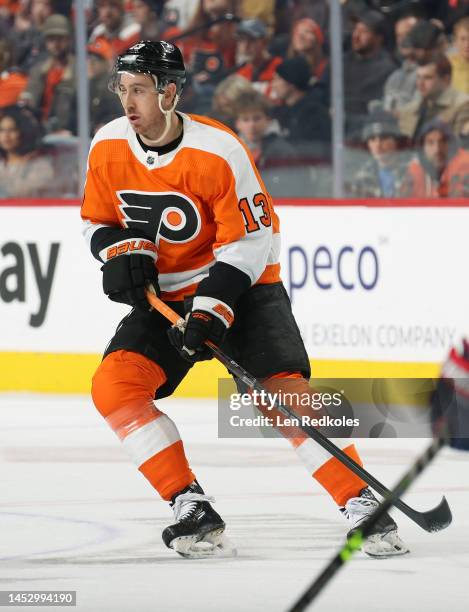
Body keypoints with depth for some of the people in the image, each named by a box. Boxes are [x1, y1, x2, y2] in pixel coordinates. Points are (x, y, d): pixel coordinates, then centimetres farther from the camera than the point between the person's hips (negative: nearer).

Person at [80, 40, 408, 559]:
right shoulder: (108, 147, -5)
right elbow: (98, 220, 10)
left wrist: (213, 308, -26)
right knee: (114, 385, -17)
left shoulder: (217, 151, -21)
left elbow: (251, 239, -17)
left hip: (241, 288, -5)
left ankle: (362, 505, -13)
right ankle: (192, 509, -12)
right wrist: (123, 253, -13)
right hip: (163, 297, 5)